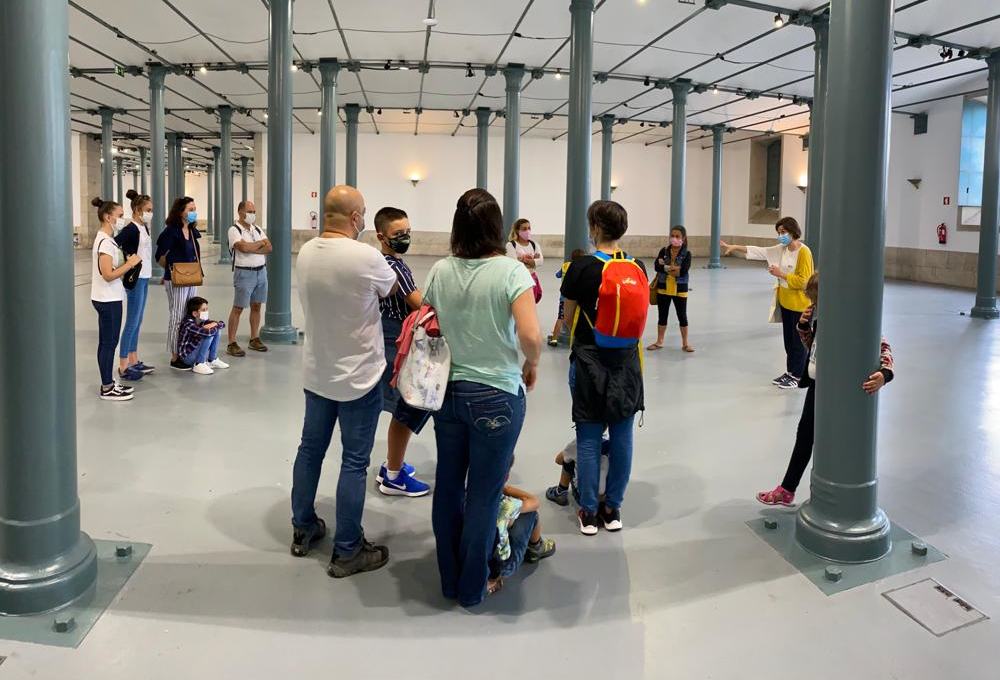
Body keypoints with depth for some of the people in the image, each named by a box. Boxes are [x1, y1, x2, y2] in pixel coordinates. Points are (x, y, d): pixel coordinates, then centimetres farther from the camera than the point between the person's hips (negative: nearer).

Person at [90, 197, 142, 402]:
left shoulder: (104, 239, 12)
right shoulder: (105, 242, -18)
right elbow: (108, 275, -24)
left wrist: (128, 263, 4)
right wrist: (130, 263, -16)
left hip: (106, 298, 10)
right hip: (108, 300, -10)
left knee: (106, 342, 14)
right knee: (109, 343, -2)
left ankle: (108, 383, 22)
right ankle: (107, 389, 5)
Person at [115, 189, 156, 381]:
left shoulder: (144, 228, 12)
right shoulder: (131, 229, -15)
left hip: (144, 278, 9)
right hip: (135, 279, -9)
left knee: (137, 322, 14)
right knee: (132, 322, -5)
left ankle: (134, 362, 23)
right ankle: (123, 367, 1)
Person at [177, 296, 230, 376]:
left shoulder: (202, 320, -1)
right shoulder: (188, 325, -27)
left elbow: (222, 324, 4)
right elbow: (208, 332, -40)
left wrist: (214, 324, -19)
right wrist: (214, 328, -17)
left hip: (196, 351, 8)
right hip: (188, 356, -8)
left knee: (217, 329, 1)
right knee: (209, 335, -26)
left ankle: (212, 360, 6)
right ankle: (198, 365, -17)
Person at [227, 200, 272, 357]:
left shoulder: (257, 229, 12)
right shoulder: (234, 230, -8)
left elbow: (269, 248, 0)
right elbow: (243, 247, -24)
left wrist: (251, 248, -14)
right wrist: (260, 243, -6)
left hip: (261, 271, 6)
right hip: (244, 273, -6)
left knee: (256, 307, 12)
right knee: (238, 308, -4)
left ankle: (254, 339, 21)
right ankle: (232, 344, -1)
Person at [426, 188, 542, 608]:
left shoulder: (440, 271, -1)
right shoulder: (511, 272, -14)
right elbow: (531, 337, -23)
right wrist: (532, 364, -3)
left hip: (448, 391, 5)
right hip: (496, 396, -4)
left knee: (448, 487, 16)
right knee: (484, 495, 9)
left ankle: (449, 580, 32)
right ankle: (471, 588, 24)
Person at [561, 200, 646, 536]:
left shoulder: (581, 268, -11)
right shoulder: (638, 267, 1)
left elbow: (569, 319, -1)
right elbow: (640, 316, 11)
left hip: (589, 360, -3)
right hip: (626, 361, 3)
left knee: (589, 438, 5)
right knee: (621, 436, 10)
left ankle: (589, 513, 13)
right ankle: (613, 509, 20)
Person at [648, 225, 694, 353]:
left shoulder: (686, 254, -6)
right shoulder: (664, 251, 0)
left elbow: (684, 270, -21)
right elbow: (657, 266, -13)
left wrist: (665, 266, -15)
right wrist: (673, 268, -21)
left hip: (680, 289, -2)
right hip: (663, 288, 2)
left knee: (682, 316, 7)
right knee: (662, 316, 11)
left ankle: (685, 343, 18)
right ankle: (659, 342, 22)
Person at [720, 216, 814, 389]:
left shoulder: (804, 252, -18)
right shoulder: (781, 249, 5)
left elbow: (803, 281, -20)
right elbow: (759, 251, 8)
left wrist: (780, 274, -18)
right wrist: (734, 247, 4)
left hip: (799, 305, -8)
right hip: (785, 302, 8)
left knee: (798, 341, 3)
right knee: (788, 339, 15)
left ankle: (798, 376, 12)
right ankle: (790, 372, 25)